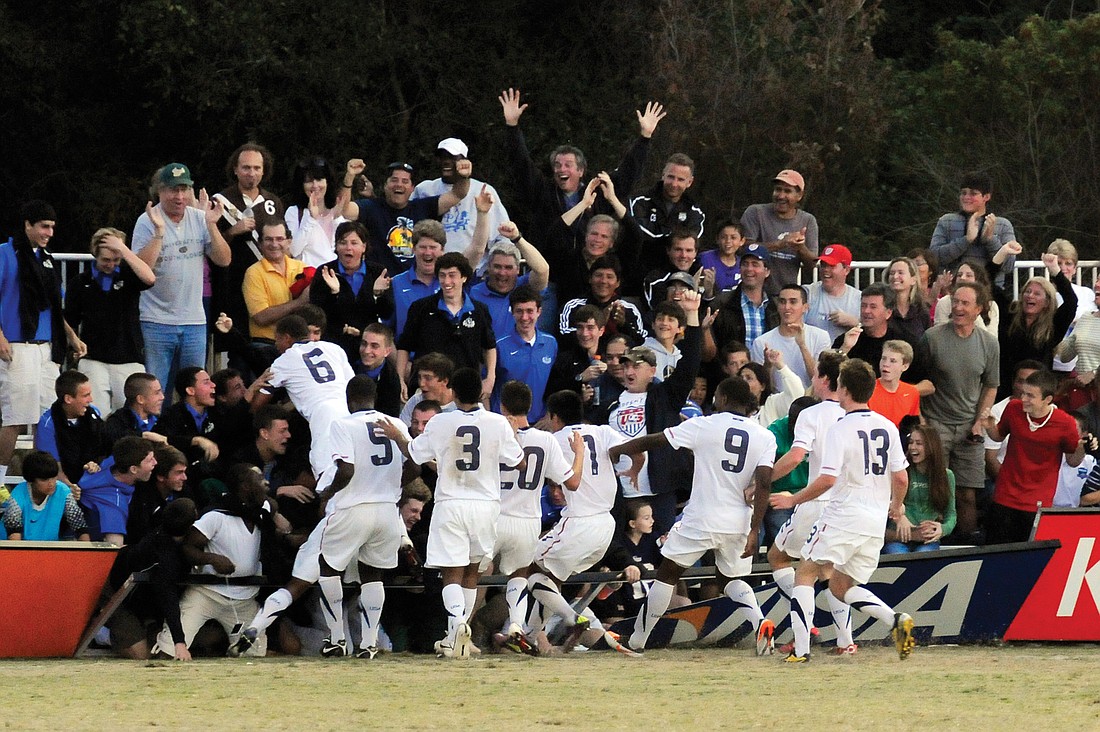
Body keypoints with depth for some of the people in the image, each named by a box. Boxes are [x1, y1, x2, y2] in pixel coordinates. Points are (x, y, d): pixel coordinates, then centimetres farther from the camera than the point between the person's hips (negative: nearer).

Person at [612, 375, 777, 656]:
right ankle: (760, 623, -4)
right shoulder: (765, 437, 1)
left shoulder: (704, 426, -4)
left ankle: (636, 641, 16)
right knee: (731, 579, 24)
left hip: (701, 519, -3)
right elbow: (763, 483, -9)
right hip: (739, 523, 3)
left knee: (667, 574, 13)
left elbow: (652, 441, 2)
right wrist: (754, 531, -8)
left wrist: (616, 451, 18)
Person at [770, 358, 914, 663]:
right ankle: (896, 620, -6)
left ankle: (801, 648, -7)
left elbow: (827, 479, -18)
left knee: (805, 574, 5)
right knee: (841, 587, 16)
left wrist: (794, 500, -5)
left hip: (842, 516, -7)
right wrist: (897, 507, 28)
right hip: (875, 523, 7)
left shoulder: (841, 429, -11)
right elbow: (901, 478, 9)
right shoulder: (887, 427, 7)